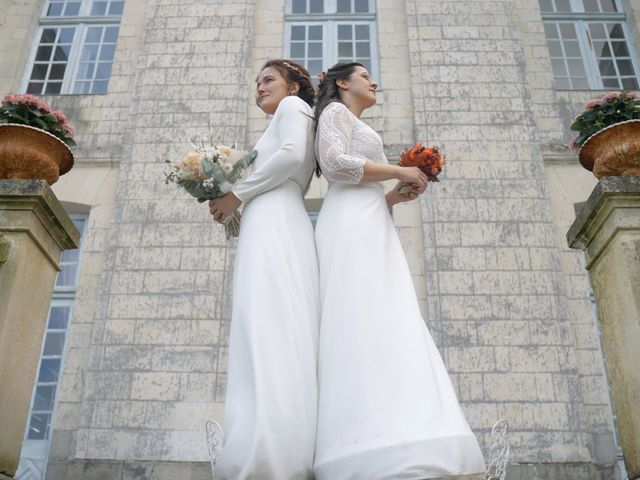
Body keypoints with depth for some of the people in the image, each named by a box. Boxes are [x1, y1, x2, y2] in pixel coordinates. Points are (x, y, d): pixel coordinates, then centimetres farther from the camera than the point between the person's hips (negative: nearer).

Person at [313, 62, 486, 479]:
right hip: (351, 226, -9)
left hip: (370, 226, 9)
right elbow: (334, 162, -9)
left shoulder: (358, 128, 36)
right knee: (368, 322, -23)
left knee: (385, 327, -6)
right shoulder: (335, 111, 11)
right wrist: (399, 171, -3)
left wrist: (397, 195, 15)